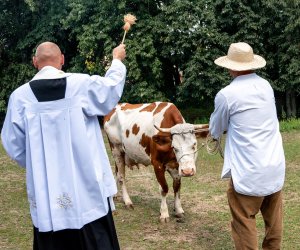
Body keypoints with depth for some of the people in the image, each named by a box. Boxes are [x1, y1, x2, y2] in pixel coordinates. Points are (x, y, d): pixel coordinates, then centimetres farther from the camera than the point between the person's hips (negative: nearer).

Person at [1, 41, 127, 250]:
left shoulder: (20, 96, -5)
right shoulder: (82, 84, -7)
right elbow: (112, 87, 13)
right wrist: (117, 60, 31)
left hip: (46, 190, 1)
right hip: (87, 182, -1)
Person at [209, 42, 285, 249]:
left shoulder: (226, 95, -12)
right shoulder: (266, 86, 7)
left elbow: (215, 131, 5)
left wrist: (215, 133, 28)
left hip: (248, 170, -7)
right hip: (276, 166, 7)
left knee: (244, 221, 3)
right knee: (273, 219, 17)